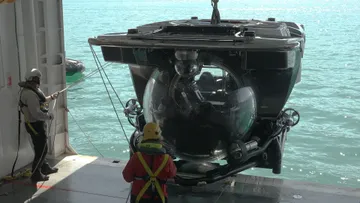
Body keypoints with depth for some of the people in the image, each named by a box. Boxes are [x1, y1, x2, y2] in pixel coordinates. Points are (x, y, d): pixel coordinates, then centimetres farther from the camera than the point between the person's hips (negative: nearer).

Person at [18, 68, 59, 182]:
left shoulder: (33, 90, 8)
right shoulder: (30, 94, -26)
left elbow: (40, 102, 25)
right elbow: (36, 113, -31)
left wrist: (51, 97, 16)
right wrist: (49, 116, -17)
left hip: (37, 124, 11)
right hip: (35, 125, -11)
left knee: (41, 147, 23)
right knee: (41, 150, -2)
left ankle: (45, 168, 40)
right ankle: (36, 174, 8)